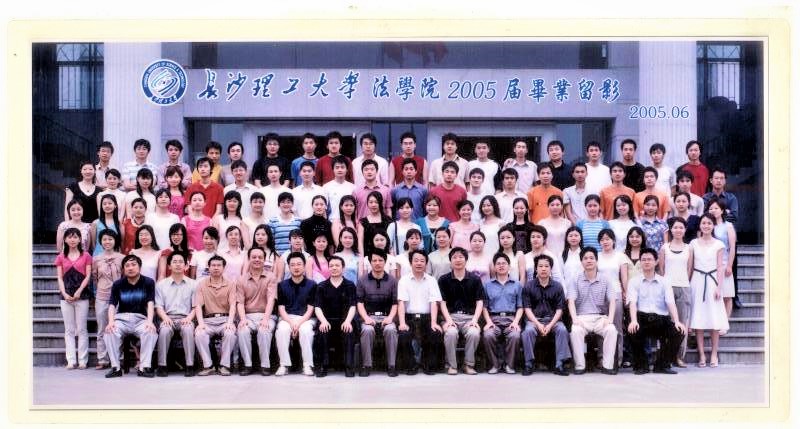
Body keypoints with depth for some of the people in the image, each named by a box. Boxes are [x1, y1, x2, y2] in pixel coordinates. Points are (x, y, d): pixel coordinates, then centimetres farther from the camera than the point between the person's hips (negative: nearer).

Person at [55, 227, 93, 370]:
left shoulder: (86, 255, 4)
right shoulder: (61, 257, 11)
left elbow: (88, 276, -1)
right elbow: (60, 278, 6)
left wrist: (78, 292, -12)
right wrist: (64, 294, -8)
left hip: (82, 295, -2)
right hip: (66, 295, 2)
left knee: (81, 329, -1)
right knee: (69, 330, 4)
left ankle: (82, 360, 1)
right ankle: (71, 360, 4)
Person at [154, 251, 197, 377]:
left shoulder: (192, 284, 14)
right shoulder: (161, 284, 16)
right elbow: (159, 306, 9)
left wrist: (189, 317, -11)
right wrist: (165, 317, -11)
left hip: (185, 318, -1)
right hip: (168, 318, 1)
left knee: (188, 329, -35)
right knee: (164, 330, -34)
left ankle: (190, 365, -34)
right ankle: (162, 365, -28)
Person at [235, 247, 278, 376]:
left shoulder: (271, 277, 5)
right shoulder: (241, 280, 11)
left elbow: (271, 299, -6)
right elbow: (240, 302, 3)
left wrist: (265, 319, -20)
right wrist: (243, 319, -16)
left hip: (266, 315, -1)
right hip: (248, 316, 2)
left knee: (264, 331, -33)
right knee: (243, 331, -30)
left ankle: (265, 365, -22)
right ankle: (247, 365, -20)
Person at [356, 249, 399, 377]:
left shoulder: (392, 281, 10)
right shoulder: (362, 280, 9)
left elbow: (395, 303, 7)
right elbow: (359, 302, 4)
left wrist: (390, 317, -11)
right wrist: (366, 318, -12)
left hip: (386, 316, 0)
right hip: (368, 316, 0)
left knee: (391, 330, -33)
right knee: (367, 330, -34)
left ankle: (391, 365, -24)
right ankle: (366, 365, -25)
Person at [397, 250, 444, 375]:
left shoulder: (431, 280, 9)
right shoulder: (404, 280, 6)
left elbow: (434, 303, -2)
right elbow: (401, 302, -5)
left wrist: (433, 323, -18)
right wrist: (402, 323, -20)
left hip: (426, 317, 1)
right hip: (409, 317, -1)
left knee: (436, 333, -27)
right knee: (403, 334, -30)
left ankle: (429, 365, -5)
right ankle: (411, 365, -8)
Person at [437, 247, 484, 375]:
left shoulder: (475, 279, 12)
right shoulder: (444, 280, 11)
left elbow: (479, 302, 6)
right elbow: (442, 302, 4)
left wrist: (475, 319, -10)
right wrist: (448, 319, -12)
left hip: (469, 316, 0)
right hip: (451, 316, 0)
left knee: (474, 333, -31)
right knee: (450, 333, -33)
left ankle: (469, 365, -13)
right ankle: (451, 365, -16)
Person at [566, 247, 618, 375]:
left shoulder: (605, 280, 10)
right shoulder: (576, 281, 7)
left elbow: (612, 301, 2)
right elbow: (571, 301, -5)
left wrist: (610, 318, -15)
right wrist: (575, 319, -21)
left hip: (600, 317, 1)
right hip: (581, 317, -1)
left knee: (612, 330, -29)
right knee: (575, 331, -33)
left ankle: (607, 366, -23)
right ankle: (580, 366, -24)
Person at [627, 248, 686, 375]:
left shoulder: (664, 282, 14)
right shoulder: (634, 282, 11)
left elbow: (671, 303, 1)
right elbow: (632, 302, -5)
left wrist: (676, 321, -17)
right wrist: (633, 320, -25)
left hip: (661, 318, 2)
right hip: (642, 318, -2)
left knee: (678, 331, -26)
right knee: (633, 330, -34)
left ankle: (662, 365, -8)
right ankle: (641, 365, -10)